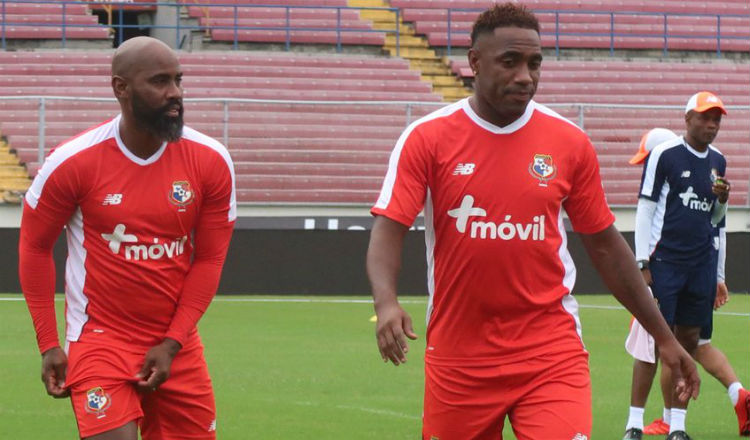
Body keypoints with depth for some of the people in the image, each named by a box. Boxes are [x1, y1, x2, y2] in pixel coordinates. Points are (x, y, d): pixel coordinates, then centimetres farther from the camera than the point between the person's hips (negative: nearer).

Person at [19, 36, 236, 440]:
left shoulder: (211, 161, -4)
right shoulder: (73, 162, -10)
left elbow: (209, 260, 2)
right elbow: (35, 247, 2)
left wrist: (172, 344, -6)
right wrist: (48, 345, -1)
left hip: (177, 344, 3)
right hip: (100, 342, -3)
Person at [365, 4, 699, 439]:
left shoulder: (570, 143, 2)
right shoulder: (427, 138, -3)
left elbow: (605, 244, 10)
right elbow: (388, 230, -9)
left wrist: (664, 337, 11)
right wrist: (387, 302, -29)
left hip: (551, 351, 0)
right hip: (457, 355, 0)